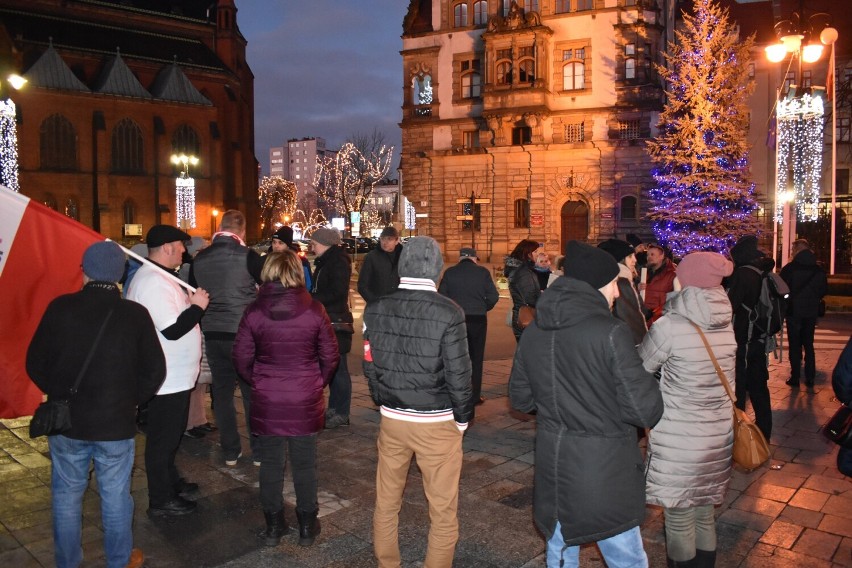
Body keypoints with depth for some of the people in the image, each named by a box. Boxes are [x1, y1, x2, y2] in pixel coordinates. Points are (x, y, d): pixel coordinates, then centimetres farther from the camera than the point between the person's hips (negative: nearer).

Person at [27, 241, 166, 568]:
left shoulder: (61, 308, -8)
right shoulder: (135, 315, -9)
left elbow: (35, 364, -1)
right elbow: (154, 371, -5)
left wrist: (60, 395, 14)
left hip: (66, 420, 1)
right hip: (117, 423, -1)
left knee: (67, 495, 17)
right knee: (116, 495, 13)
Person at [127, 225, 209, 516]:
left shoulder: (158, 276, 11)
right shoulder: (154, 282, -24)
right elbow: (172, 329, -28)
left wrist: (191, 303, 6)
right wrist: (197, 306, -15)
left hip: (173, 376, 11)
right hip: (168, 379, -11)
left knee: (169, 434, 23)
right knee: (163, 438, 3)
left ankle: (171, 482, 39)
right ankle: (161, 500, 16)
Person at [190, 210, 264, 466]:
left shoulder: (200, 259, 2)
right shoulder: (248, 257, -12)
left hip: (213, 335, 4)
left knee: (222, 392, 12)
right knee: (252, 392, 6)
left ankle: (230, 452, 19)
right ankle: (259, 451, 12)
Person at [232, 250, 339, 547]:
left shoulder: (254, 311, -7)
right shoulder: (314, 310, -10)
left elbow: (242, 358, -2)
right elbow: (330, 355, -3)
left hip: (266, 401, 1)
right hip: (306, 401, 0)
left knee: (271, 464, 15)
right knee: (304, 465, 13)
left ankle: (273, 526, 27)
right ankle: (307, 527, 25)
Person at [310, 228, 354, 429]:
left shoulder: (339, 262, -12)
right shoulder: (324, 262, 17)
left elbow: (337, 293, -20)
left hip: (336, 321, -10)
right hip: (326, 321, 10)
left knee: (338, 367, -5)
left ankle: (342, 414, 2)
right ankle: (334, 408, 24)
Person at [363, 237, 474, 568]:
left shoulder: (375, 310, -4)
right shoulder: (448, 313, -18)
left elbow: (370, 365, 5)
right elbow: (458, 375, -14)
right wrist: (463, 418, 1)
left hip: (391, 419, 5)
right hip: (437, 423, -4)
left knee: (386, 501, 20)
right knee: (443, 510, 11)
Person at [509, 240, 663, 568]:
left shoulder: (533, 332, 0)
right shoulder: (610, 333, -19)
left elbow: (520, 397, 10)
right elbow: (645, 409, -19)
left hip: (552, 466, 6)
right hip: (603, 473, -6)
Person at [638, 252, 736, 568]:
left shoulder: (670, 325, -18)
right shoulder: (727, 323, 2)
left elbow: (640, 367, -4)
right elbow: (728, 382, 13)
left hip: (679, 438, -6)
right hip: (719, 434, 6)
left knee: (679, 517, 9)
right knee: (704, 511, 20)